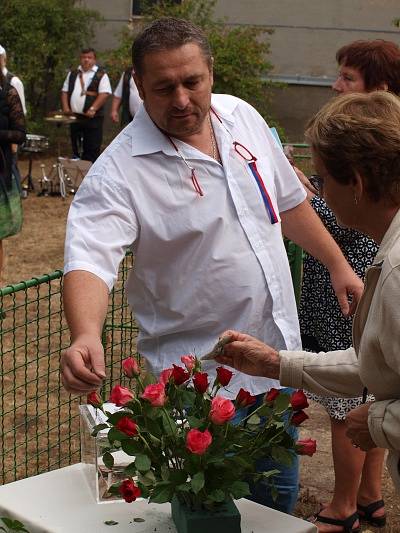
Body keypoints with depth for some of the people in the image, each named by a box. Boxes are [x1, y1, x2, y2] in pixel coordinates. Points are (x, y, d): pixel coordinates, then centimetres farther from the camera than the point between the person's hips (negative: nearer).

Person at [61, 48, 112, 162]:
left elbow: (104, 94, -11)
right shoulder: (73, 74, 16)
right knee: (76, 148, 12)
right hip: (74, 117, 5)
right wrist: (65, 108, 3)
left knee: (92, 150, -5)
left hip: (93, 118, -5)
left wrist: (92, 109, -19)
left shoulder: (101, 74, -2)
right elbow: (65, 91, 18)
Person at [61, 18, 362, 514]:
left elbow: (288, 200, 15)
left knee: (279, 499, 18)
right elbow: (89, 260, -31)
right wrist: (86, 336, -49)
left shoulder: (242, 118, 1)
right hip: (204, 379, -6)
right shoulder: (119, 171, -19)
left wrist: (337, 264, 17)